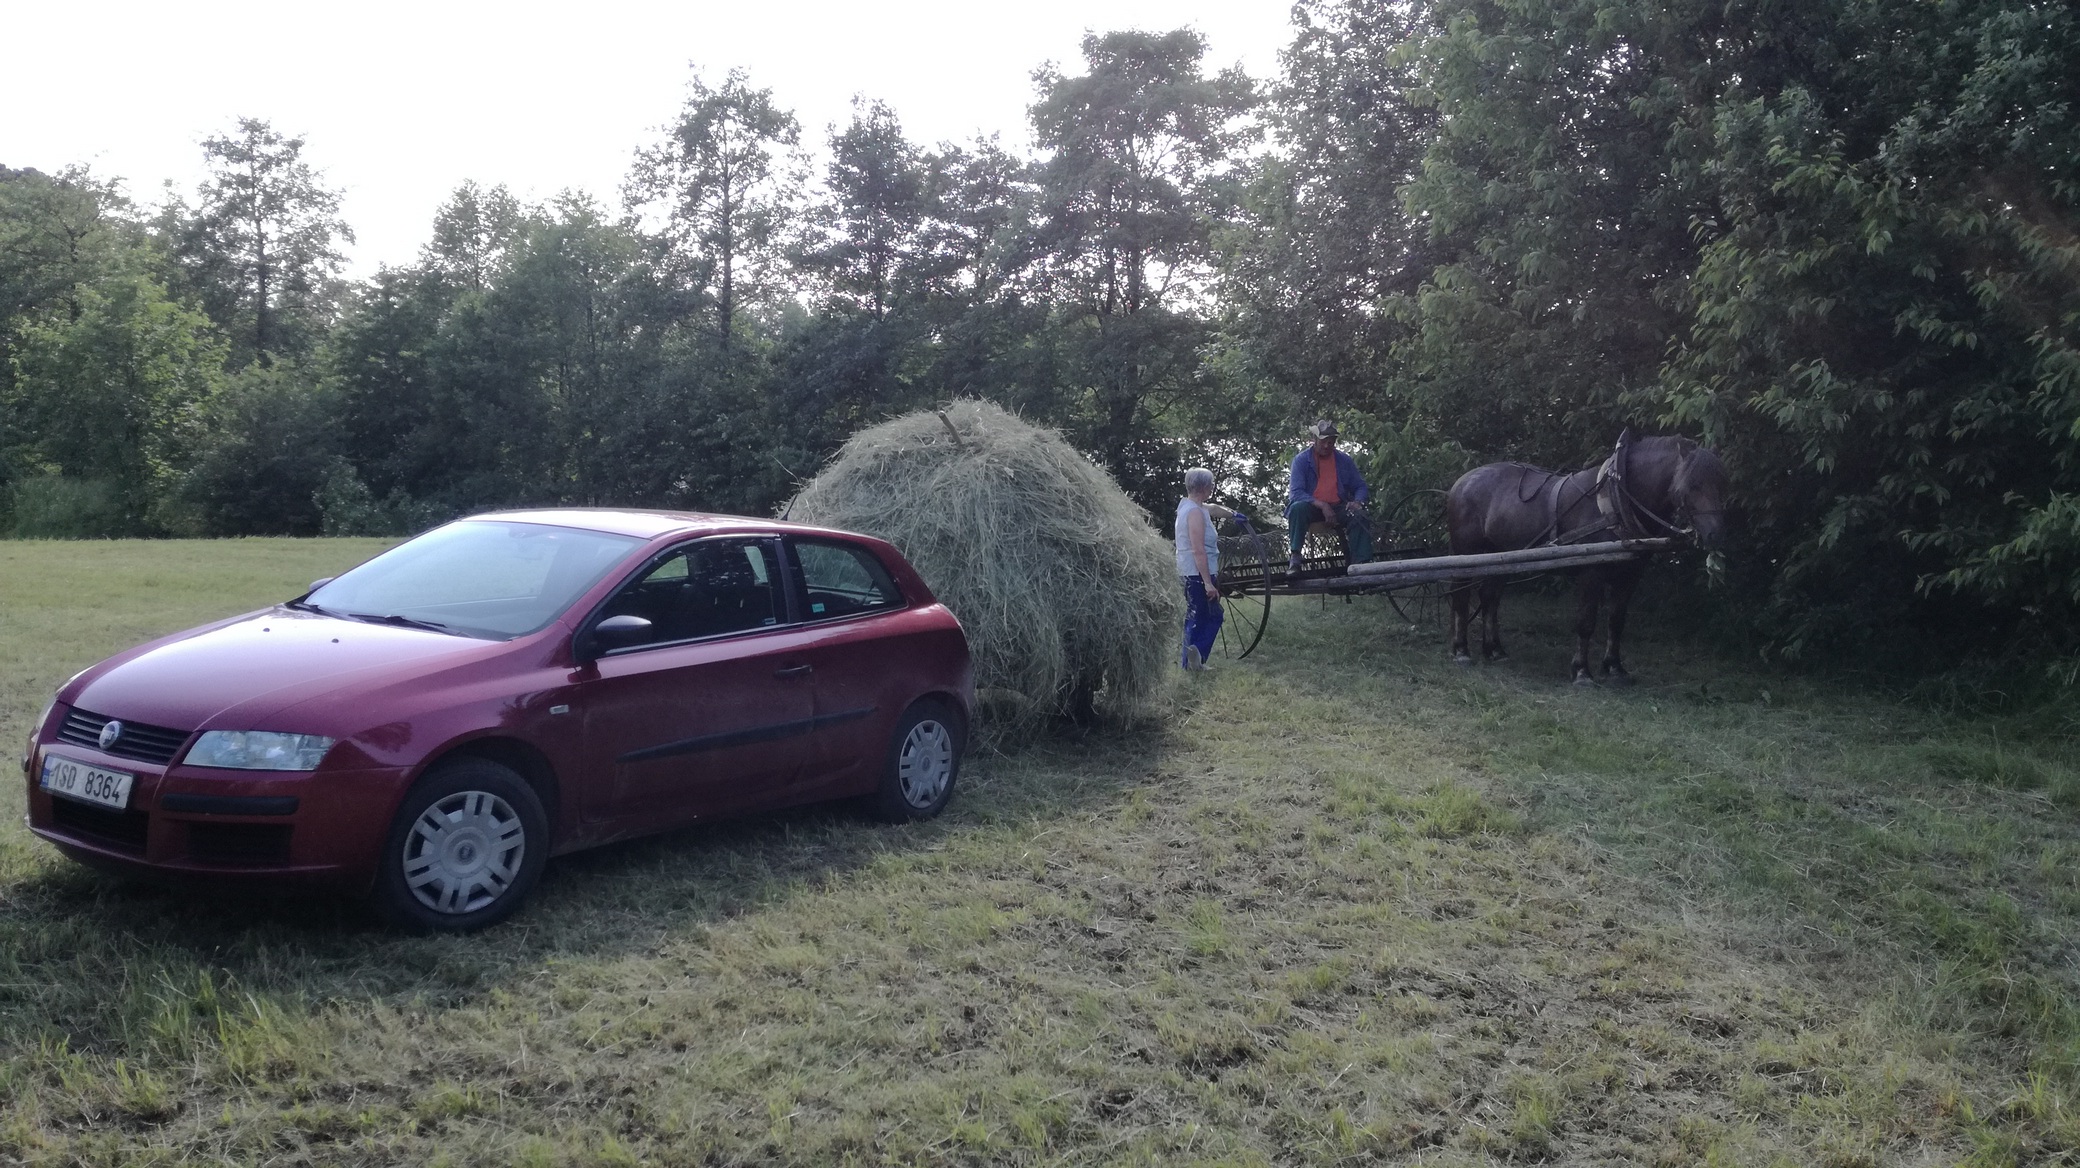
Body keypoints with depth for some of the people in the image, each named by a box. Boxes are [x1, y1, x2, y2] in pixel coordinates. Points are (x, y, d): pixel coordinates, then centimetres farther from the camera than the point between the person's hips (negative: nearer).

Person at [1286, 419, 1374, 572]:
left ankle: (1361, 564, -31)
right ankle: (1294, 558, -35)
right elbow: (1296, 493, -11)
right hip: (1312, 508, -2)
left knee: (1359, 517, -28)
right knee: (1297, 508, -36)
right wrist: (1321, 505, -25)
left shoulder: (1344, 460, 8)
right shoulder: (1301, 460, -2)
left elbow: (1361, 487, 12)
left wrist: (1358, 502, -13)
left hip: (1338, 507, 2)